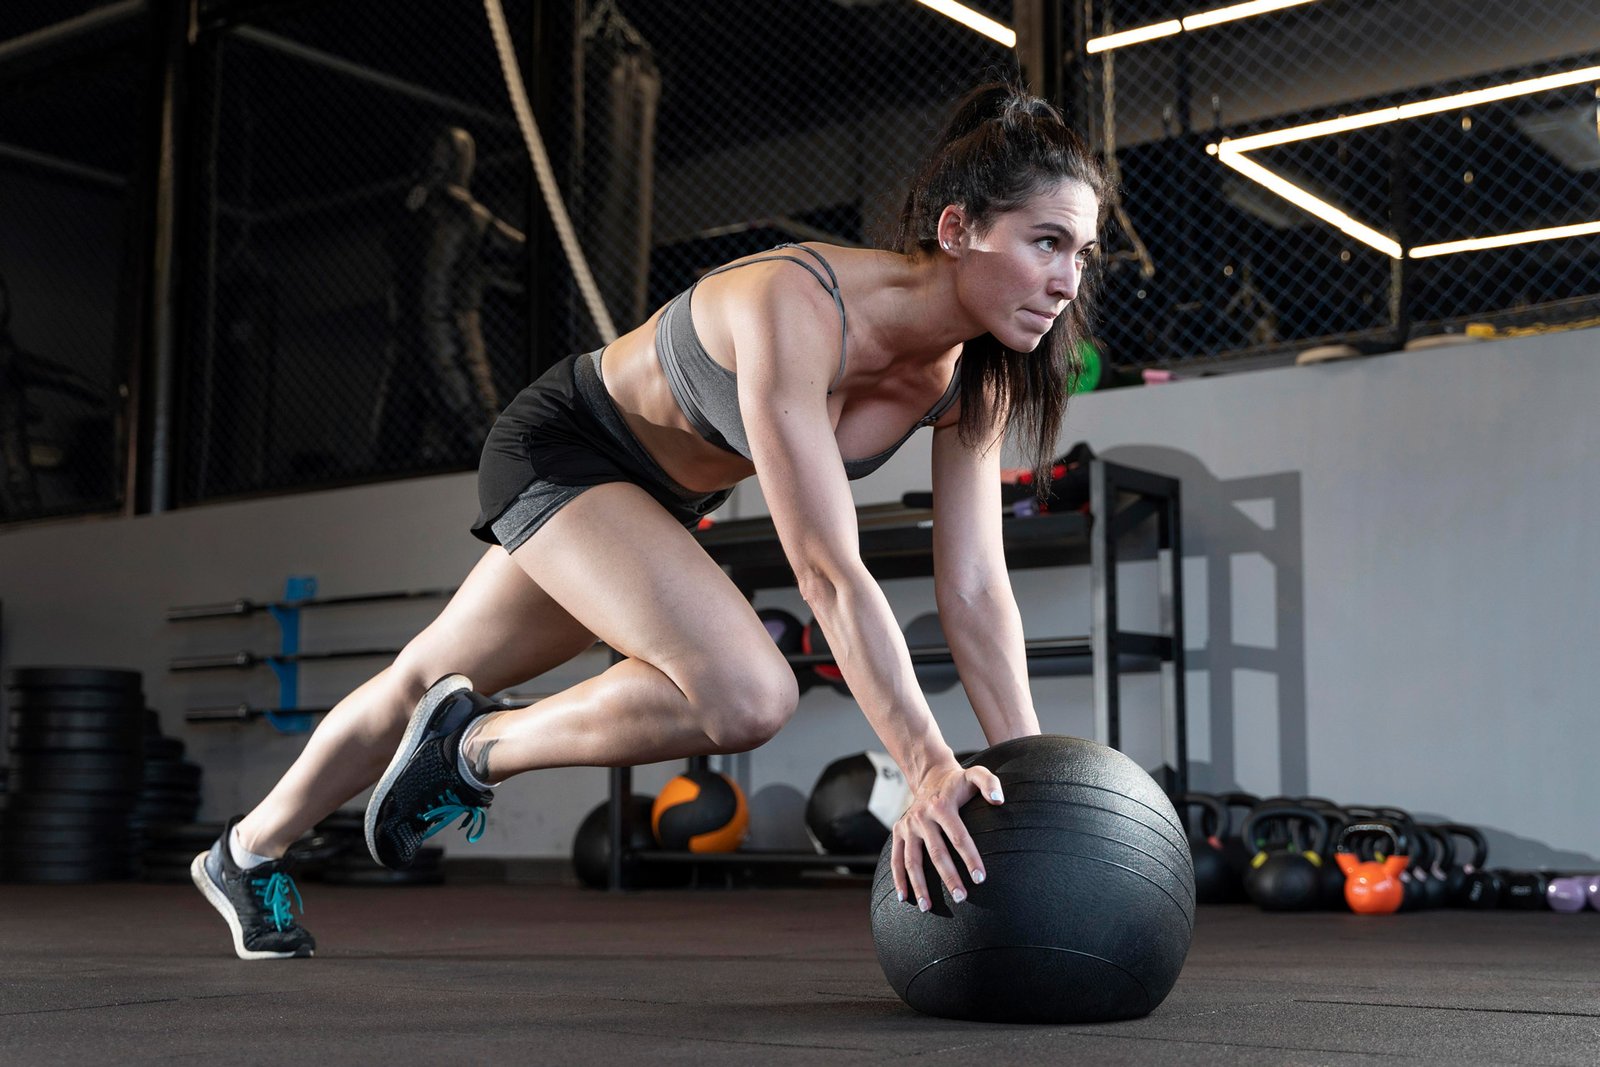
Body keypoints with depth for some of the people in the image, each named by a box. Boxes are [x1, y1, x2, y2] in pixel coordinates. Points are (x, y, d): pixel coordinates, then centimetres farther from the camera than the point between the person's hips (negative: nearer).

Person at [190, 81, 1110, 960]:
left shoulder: (976, 372, -16)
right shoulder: (795, 308, -38)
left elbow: (977, 589, -13)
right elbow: (829, 571, -42)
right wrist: (929, 767, -44)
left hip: (660, 499, 7)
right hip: (562, 447, -7)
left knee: (430, 682, 20)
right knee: (749, 695, -28)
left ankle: (246, 857, 42)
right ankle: (474, 749, -3)